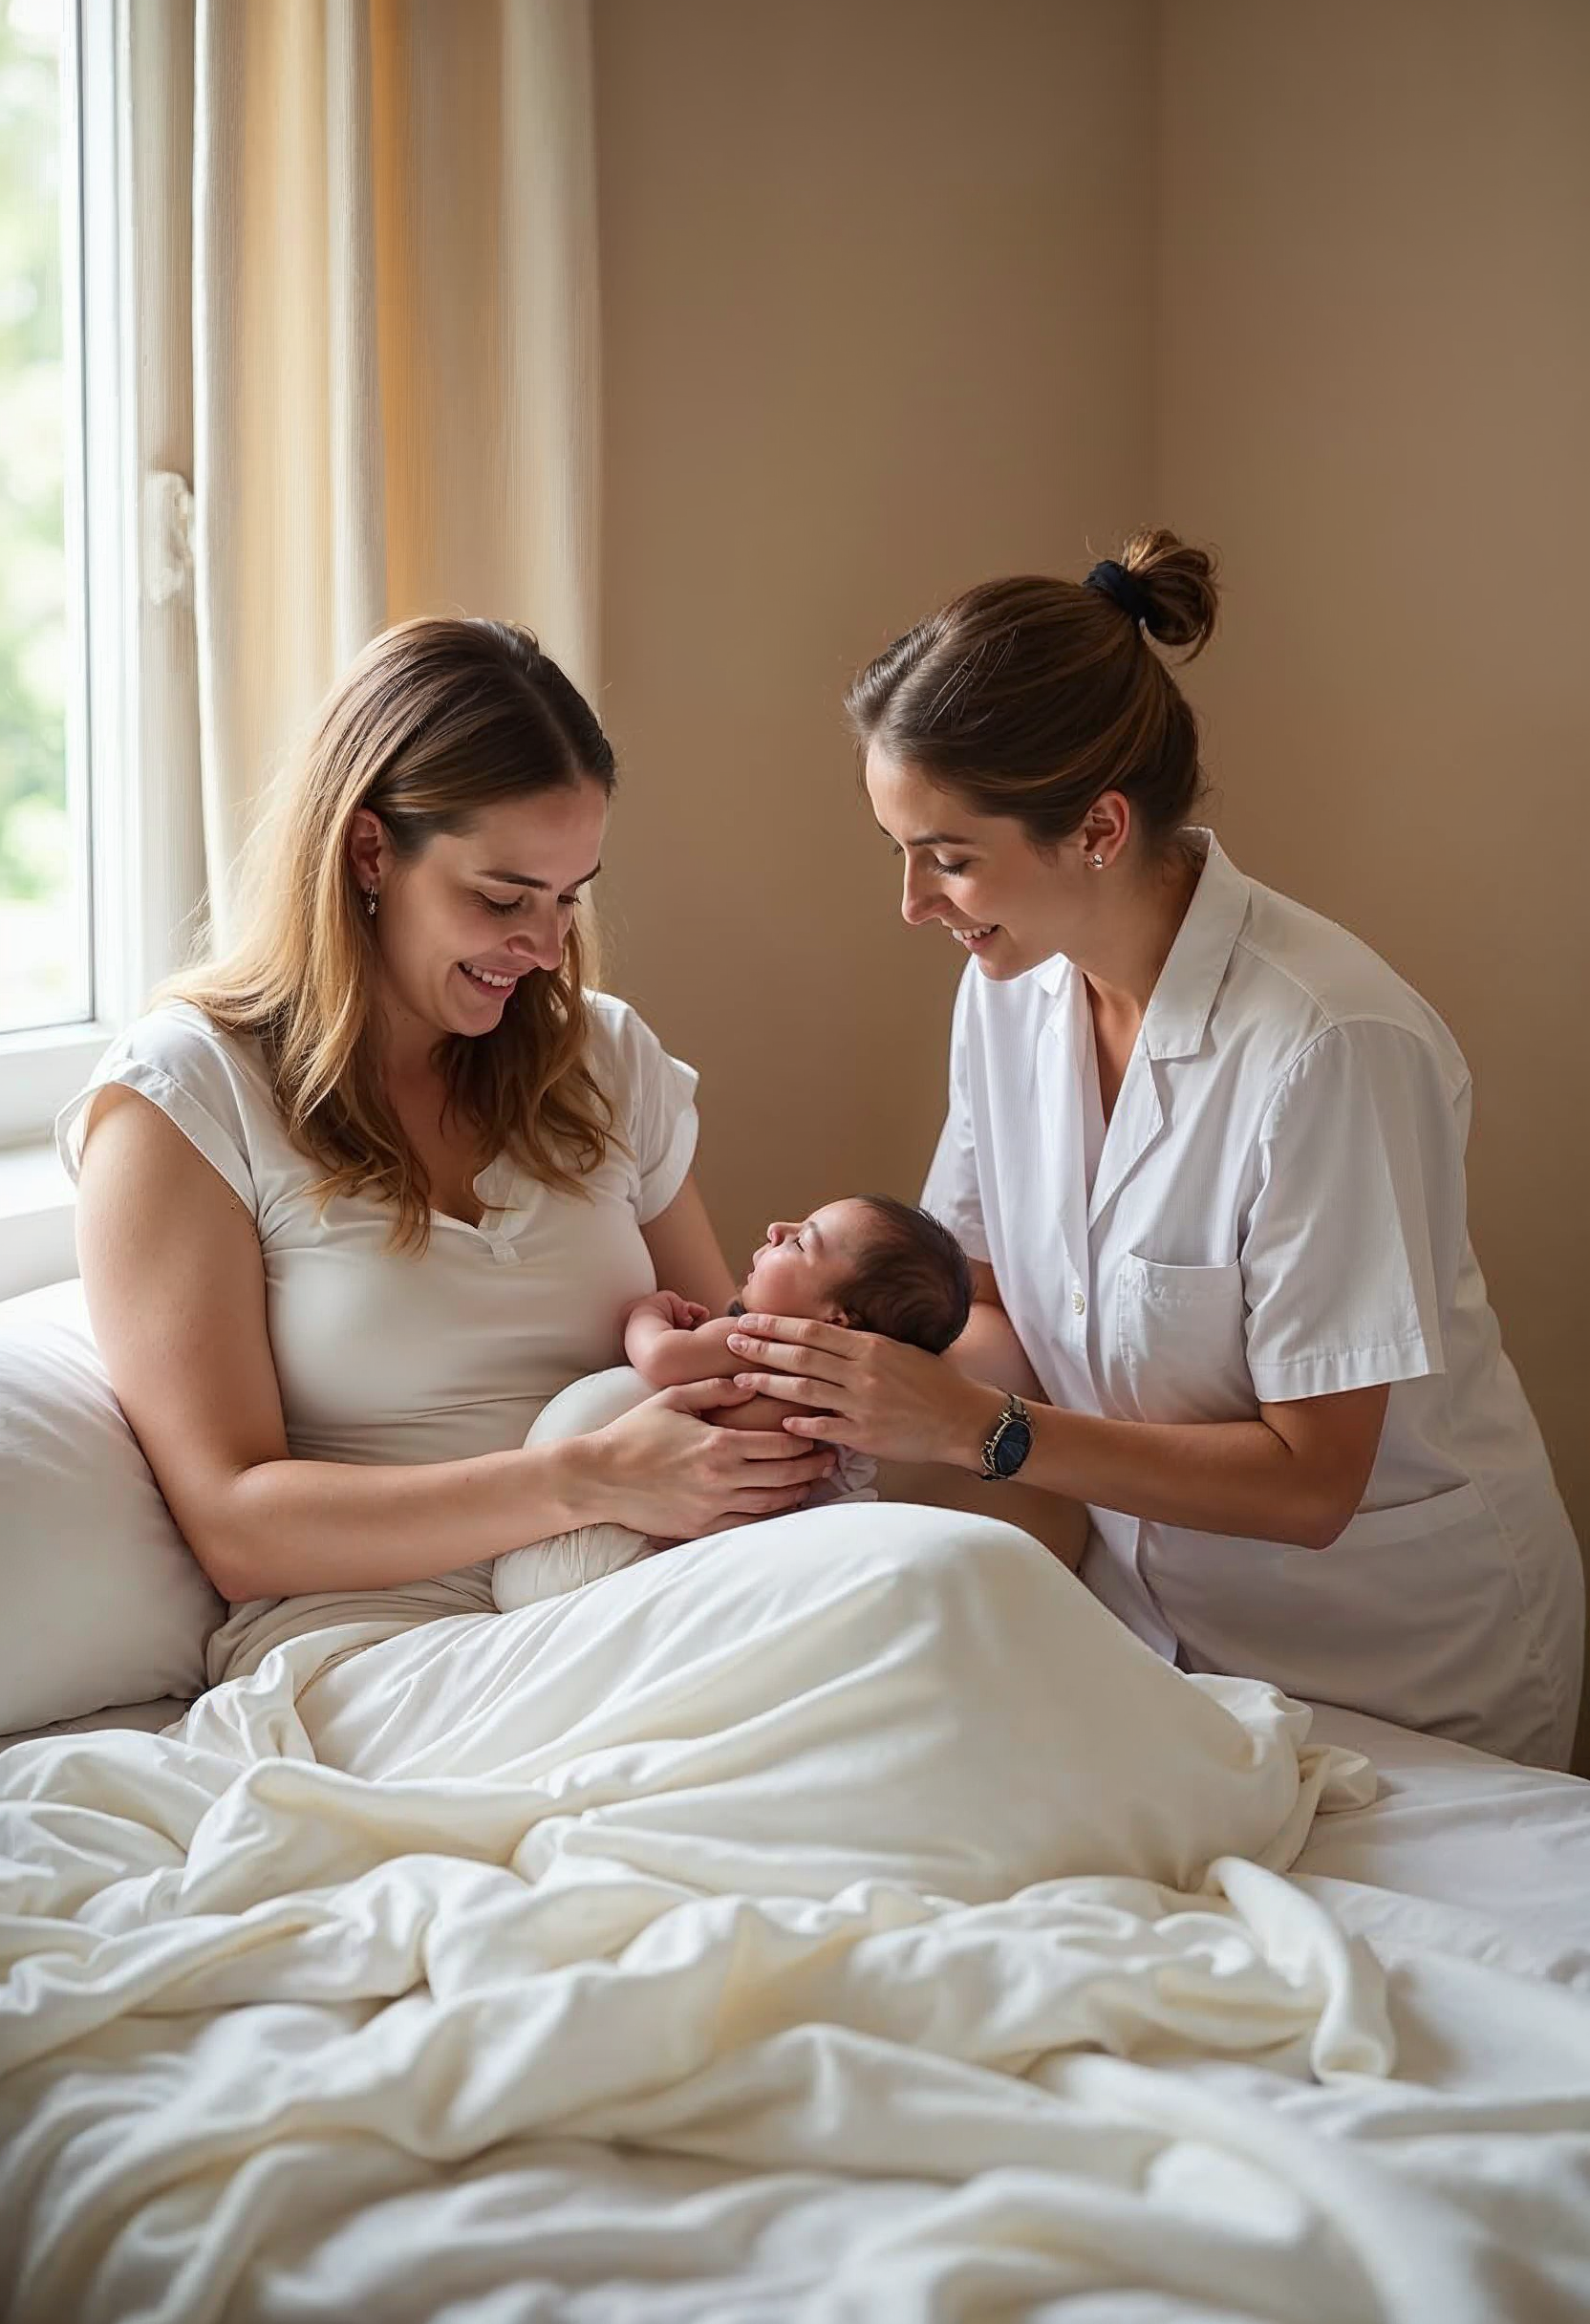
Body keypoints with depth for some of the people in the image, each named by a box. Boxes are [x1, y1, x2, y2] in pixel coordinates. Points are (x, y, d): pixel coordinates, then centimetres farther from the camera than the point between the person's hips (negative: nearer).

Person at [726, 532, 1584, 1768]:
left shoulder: (1331, 1045, -29)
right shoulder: (1012, 987, -7)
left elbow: (1307, 1482, -24)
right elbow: (1008, 1318, 1)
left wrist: (976, 1426, -30)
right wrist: (868, 1355, -21)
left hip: (1400, 1671, -5)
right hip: (1155, 1615, 6)